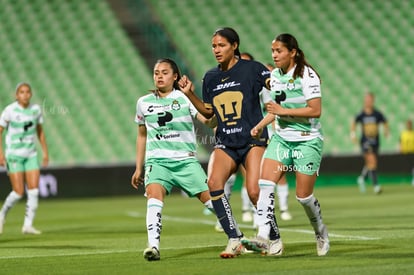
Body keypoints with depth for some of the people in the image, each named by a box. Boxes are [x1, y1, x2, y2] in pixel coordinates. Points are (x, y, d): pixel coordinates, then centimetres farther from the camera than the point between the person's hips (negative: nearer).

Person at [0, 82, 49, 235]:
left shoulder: (36, 109, 2)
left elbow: (40, 131, 15)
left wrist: (45, 152, 11)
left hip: (31, 155, 4)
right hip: (14, 155, -4)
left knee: (34, 190, -9)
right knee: (19, 192, -9)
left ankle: (28, 225, -3)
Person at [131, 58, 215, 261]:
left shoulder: (185, 98, 3)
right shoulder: (144, 103, 11)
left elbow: (210, 121, -7)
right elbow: (142, 135, 22)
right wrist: (138, 168, 22)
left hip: (186, 160, -1)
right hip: (157, 160, 1)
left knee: (210, 197, -5)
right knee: (154, 193, -27)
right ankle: (153, 246, -36)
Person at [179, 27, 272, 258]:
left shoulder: (252, 68, -3)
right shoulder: (210, 78, 11)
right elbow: (208, 112, 20)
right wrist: (190, 94, 7)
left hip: (253, 139, -4)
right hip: (225, 142, 5)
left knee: (254, 192, -15)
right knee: (214, 182, -19)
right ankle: (235, 240, -12)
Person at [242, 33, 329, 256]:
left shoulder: (307, 75, -13)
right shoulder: (275, 75, 7)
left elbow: (315, 110, -18)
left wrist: (284, 111, -20)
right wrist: (260, 125, 4)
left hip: (308, 140, -6)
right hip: (281, 137, 6)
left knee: (303, 194, -4)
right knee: (265, 183, -16)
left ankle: (320, 232, 25)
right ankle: (268, 239, -22)